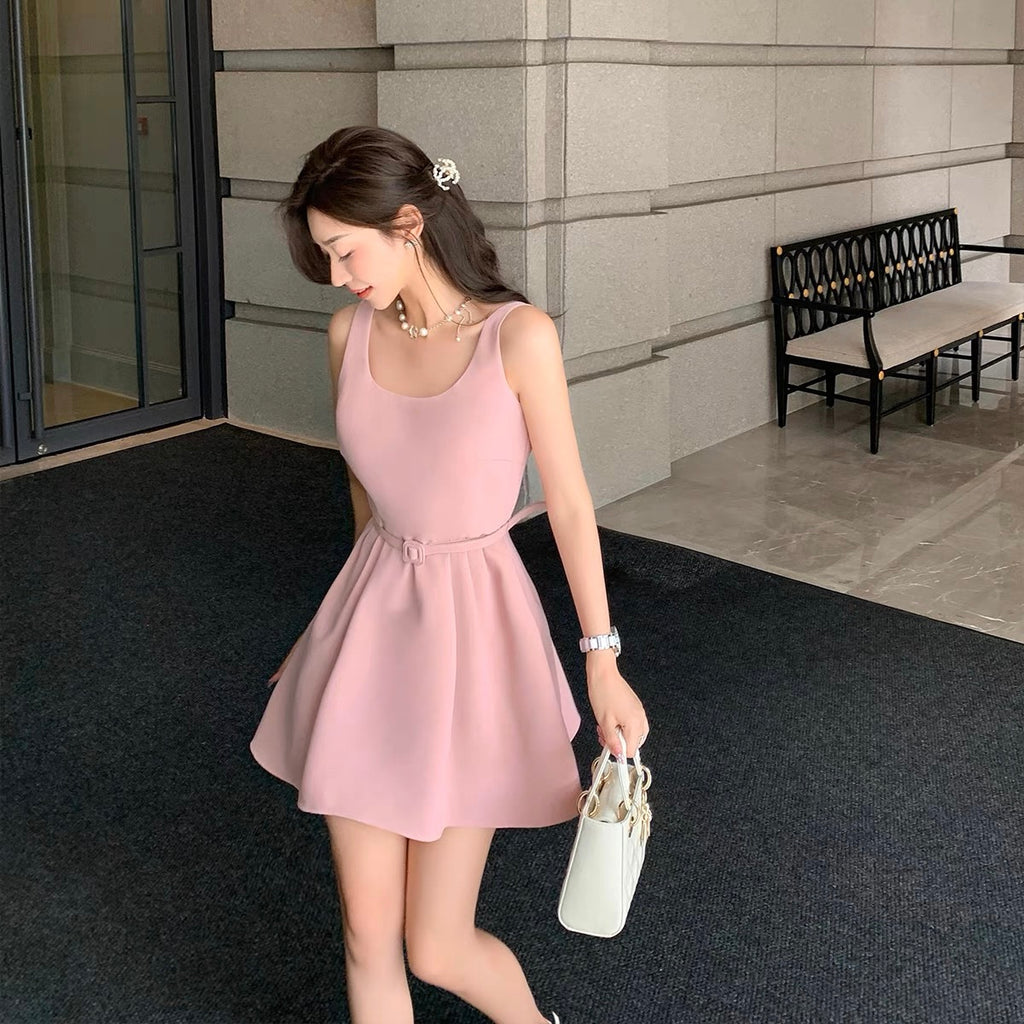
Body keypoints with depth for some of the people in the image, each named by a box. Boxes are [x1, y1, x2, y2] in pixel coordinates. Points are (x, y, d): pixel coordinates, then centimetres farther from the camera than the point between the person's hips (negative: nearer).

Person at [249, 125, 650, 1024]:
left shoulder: (519, 335, -13)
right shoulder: (350, 333, 0)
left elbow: (569, 504, -8)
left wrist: (604, 663, -8)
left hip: (472, 627, -4)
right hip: (370, 620, 4)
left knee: (438, 949, 3)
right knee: (367, 932, 8)